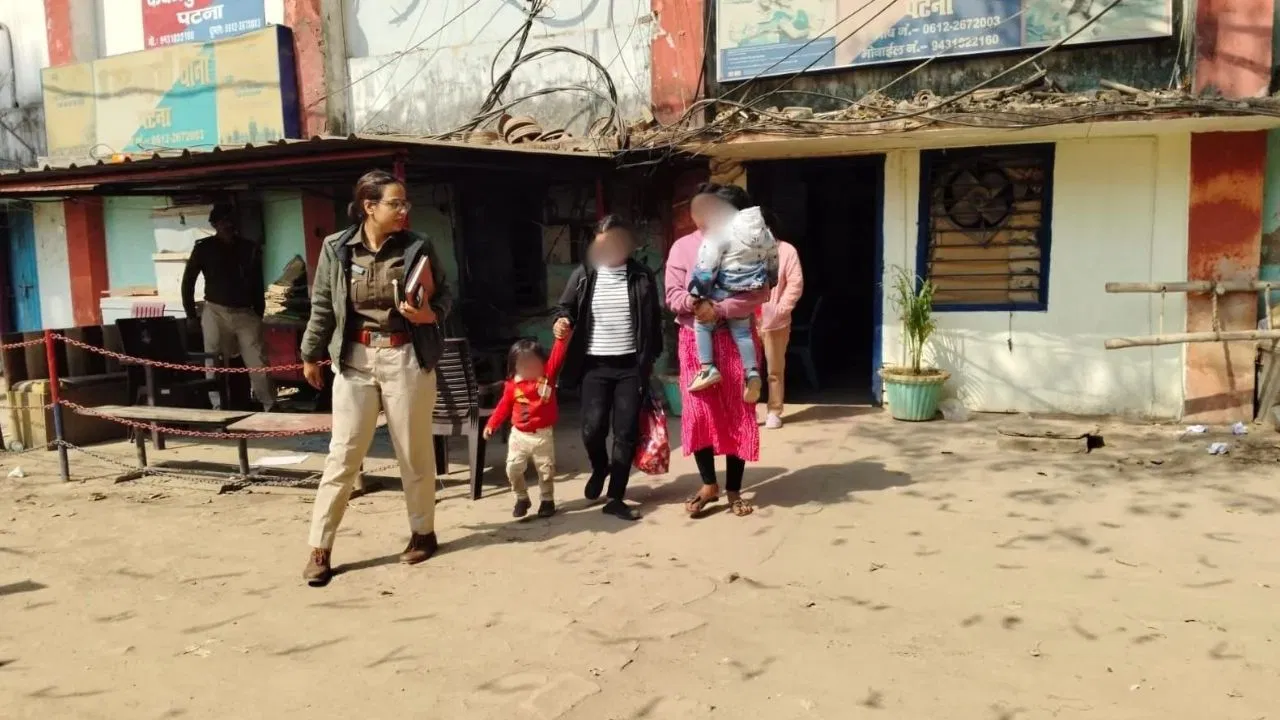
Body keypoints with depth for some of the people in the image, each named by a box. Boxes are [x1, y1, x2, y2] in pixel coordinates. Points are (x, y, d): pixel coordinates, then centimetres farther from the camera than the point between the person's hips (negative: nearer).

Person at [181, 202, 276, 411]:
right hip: (216, 313, -1)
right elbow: (188, 282, 6)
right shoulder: (204, 248, 1)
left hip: (245, 313, 1)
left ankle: (271, 409, 0)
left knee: (259, 362, -4)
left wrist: (259, 313, 9)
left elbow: (257, 284, 14)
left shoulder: (249, 248, 8)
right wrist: (192, 315, 2)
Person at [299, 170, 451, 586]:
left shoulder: (418, 247, -2)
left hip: (406, 358, 0)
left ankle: (423, 532, 27)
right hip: (354, 359, 1)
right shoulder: (336, 249, -1)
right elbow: (323, 306, 7)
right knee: (343, 454, 2)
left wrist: (431, 314, -15)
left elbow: (444, 295, 6)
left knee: (414, 451, 8)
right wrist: (311, 355, 12)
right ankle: (320, 548, 10)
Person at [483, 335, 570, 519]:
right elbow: (504, 407, 4)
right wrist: (491, 425, -1)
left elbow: (557, 358, -20)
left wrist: (562, 338, -34)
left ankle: (547, 500, 26)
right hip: (519, 435, 1)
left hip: (543, 435, -1)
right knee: (513, 469, 2)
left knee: (546, 469, 8)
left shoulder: (547, 375, -7)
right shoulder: (512, 386, -5)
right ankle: (522, 499, 23)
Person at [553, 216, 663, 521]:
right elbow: (565, 308, 10)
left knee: (626, 432, -1)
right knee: (592, 429, -7)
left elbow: (654, 321, 5)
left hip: (630, 365, 0)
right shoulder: (584, 275, 3)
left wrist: (651, 359, 3)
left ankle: (615, 498, 10)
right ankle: (600, 468, 28)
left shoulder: (642, 277, 2)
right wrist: (562, 321, -13)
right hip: (595, 365, 0)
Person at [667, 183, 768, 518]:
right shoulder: (682, 247, 4)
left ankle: (734, 490, 16)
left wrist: (719, 309, -19)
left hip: (736, 337, -1)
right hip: (695, 338, 1)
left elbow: (760, 292, -10)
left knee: (738, 414, 4)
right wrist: (695, 302, -22)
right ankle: (708, 484, 17)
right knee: (698, 412, -1)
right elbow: (672, 296, 0)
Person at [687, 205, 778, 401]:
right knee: (743, 332, 16)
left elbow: (706, 267, -19)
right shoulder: (764, 232, 5)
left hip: (723, 292, -6)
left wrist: (695, 293, -10)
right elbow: (773, 262, 18)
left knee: (703, 324, 11)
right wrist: (769, 281, 33)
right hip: (748, 293, 6)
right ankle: (753, 373, 3)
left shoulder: (719, 232, -18)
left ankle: (707, 368, 0)